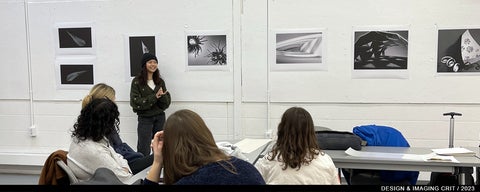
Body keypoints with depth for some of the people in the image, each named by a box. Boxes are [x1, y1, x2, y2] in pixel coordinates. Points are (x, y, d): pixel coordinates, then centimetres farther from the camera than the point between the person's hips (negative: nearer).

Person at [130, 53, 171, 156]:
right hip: (145, 118, -4)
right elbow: (135, 102, -14)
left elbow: (166, 103, 5)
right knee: (143, 151, -1)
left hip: (160, 117, 4)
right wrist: (154, 97, -18)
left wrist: (161, 96, -17)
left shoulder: (160, 81, 8)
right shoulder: (137, 82, -5)